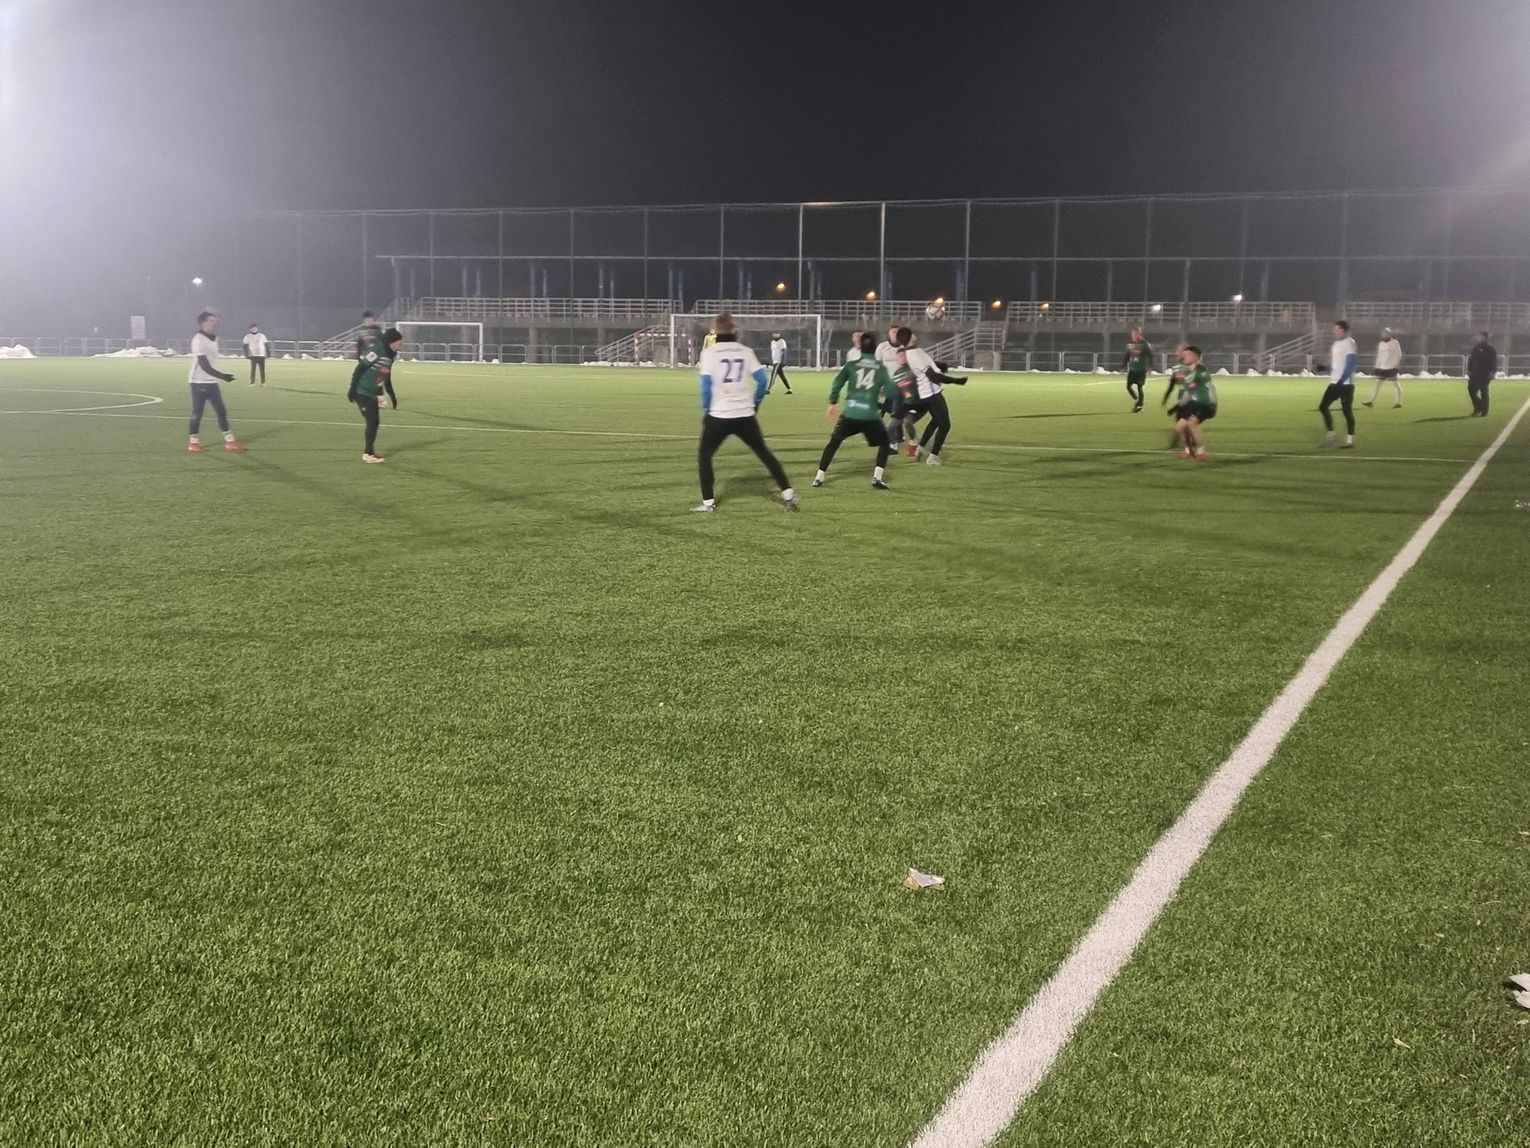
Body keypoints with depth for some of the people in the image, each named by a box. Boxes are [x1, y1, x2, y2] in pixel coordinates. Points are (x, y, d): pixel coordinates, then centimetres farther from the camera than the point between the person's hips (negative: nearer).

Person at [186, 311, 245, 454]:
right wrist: (222, 376, -26)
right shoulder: (198, 340, -18)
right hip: (199, 382, -8)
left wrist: (221, 376, 17)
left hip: (212, 382, 8)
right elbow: (204, 365, -23)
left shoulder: (214, 338, 9)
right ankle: (194, 442, 12)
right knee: (197, 413, 0)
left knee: (221, 411, 7)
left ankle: (230, 441, 10)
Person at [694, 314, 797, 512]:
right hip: (745, 415, 3)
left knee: (704, 454, 13)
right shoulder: (745, 351, 5)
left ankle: (708, 502, 6)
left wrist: (706, 410, 2)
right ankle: (788, 494, 12)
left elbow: (706, 386, -10)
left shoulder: (709, 352, -4)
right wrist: (755, 403, 13)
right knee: (764, 452, 14)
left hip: (719, 416, -3)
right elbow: (763, 380, 0)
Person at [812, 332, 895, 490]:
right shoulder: (881, 369, 6)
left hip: (850, 413, 1)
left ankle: (820, 477, 15)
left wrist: (833, 403, 7)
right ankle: (878, 477, 3)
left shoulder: (851, 365, 6)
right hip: (870, 415, -1)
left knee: (834, 442, 18)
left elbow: (837, 383, -2)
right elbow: (890, 392, -1)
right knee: (885, 443, 19)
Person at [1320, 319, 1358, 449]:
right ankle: (1331, 434, 9)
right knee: (1323, 406, 1)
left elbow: (1350, 365, -19)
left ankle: (1350, 440, 2)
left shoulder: (1349, 344, -11)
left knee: (1347, 411, -4)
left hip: (1345, 384, -8)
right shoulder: (1336, 344, 15)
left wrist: (1341, 381, -25)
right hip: (1334, 382, 8)